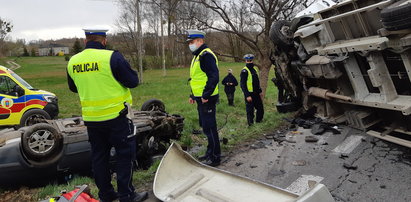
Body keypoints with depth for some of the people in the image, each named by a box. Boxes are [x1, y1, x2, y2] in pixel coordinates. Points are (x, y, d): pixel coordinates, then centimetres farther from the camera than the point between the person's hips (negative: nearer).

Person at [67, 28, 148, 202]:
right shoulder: (112, 57, -16)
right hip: (116, 116, -5)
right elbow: (133, 81, -11)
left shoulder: (72, 62, 3)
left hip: (91, 119, 6)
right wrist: (123, 70, 7)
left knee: (99, 156, 16)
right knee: (125, 155, 6)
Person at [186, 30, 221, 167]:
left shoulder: (206, 55, -14)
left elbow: (214, 77, -23)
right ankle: (210, 153, 30)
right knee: (205, 126, 17)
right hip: (201, 98, 10)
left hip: (207, 99, -10)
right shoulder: (197, 56, 19)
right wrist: (193, 95, 23)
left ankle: (215, 157, 5)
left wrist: (206, 95, -25)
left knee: (209, 127, -5)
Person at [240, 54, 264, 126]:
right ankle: (251, 124, 11)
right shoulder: (244, 71, -13)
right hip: (249, 94, -8)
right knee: (250, 110, -1)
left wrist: (260, 91, 20)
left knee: (260, 108, 15)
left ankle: (259, 120, 34)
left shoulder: (255, 69, 12)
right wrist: (247, 96, -21)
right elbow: (242, 84, -17)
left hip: (256, 93, 8)